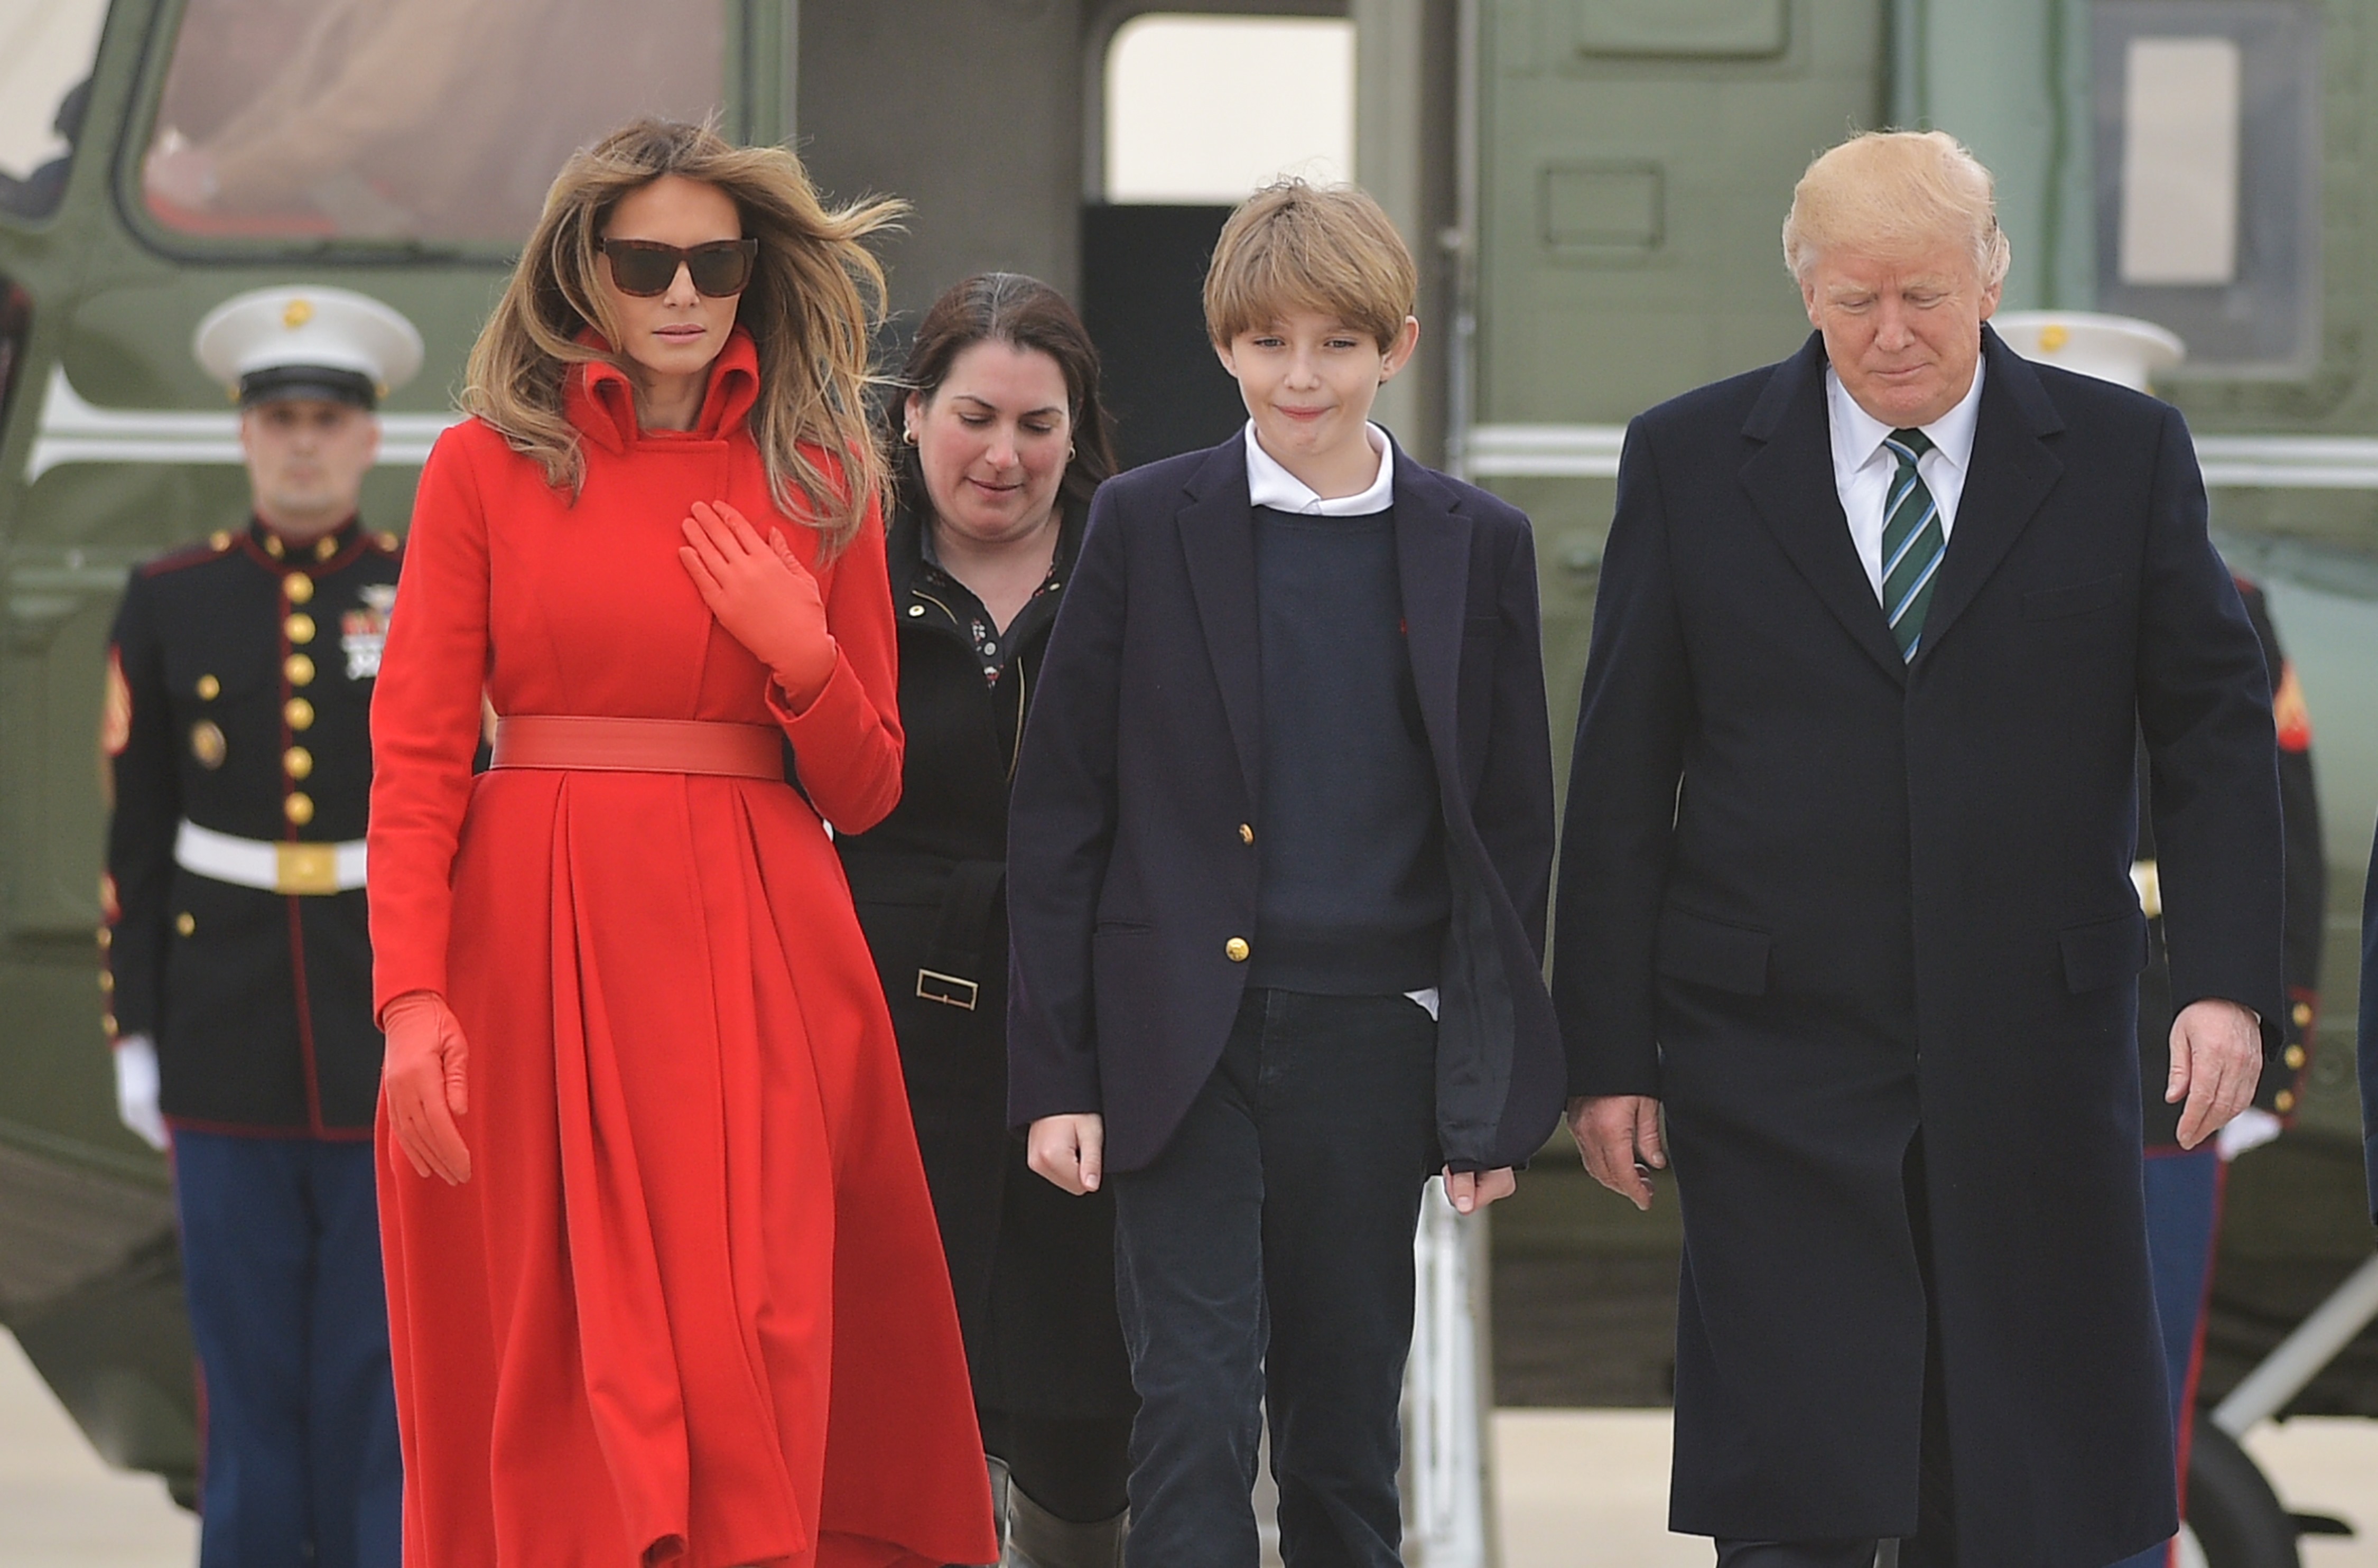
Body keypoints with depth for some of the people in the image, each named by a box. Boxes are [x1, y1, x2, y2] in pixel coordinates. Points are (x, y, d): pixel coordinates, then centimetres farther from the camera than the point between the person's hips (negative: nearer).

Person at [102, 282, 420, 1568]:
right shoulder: (169, 607, 3)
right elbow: (136, 840, 5)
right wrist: (136, 1036, 1)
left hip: (399, 1034, -1)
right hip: (230, 1047, 1)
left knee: (382, 1369, 2)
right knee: (247, 1361, 5)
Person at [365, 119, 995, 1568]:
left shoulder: (819, 482, 10)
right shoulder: (486, 467, 4)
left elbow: (864, 792, 12)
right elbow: (416, 755, -1)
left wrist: (799, 654, -7)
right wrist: (414, 996, -13)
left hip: (754, 957, 1)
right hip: (537, 943, -1)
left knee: (750, 1362, -8)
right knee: (557, 1367, 1)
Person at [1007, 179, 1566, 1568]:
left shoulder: (1475, 546, 5)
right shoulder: (1148, 525, 1)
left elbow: (1512, 828, 8)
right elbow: (1059, 812, 2)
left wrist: (1498, 1088, 4)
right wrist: (1055, 1073, -3)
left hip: (1371, 1038, 2)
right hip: (1183, 1045, -2)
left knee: (1347, 1428, 9)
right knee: (1195, 1419, -7)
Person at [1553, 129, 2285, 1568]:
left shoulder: (2124, 454, 4)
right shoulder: (1692, 461, 4)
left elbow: (2219, 732, 5)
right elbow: (1622, 781, 5)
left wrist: (2228, 979, -9)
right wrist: (1611, 1053, 1)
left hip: (2035, 1060, 1)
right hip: (1781, 1058, -1)